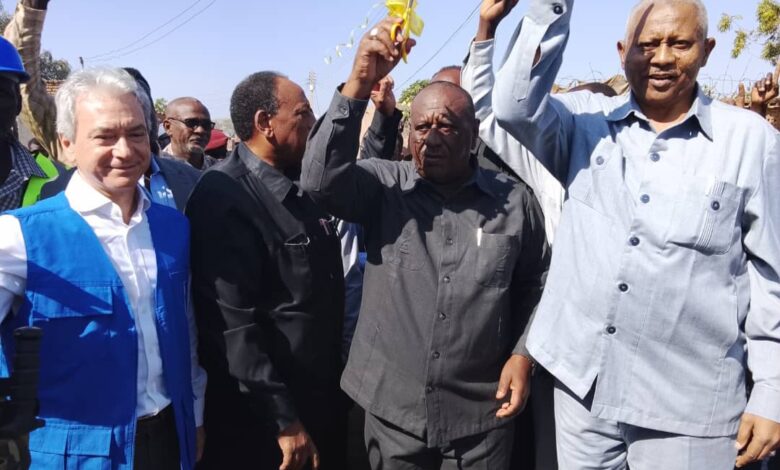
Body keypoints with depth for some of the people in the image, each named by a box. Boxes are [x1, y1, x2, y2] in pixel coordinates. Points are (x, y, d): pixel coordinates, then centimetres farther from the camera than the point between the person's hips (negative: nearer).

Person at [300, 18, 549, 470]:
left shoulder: (515, 201, 0)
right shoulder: (384, 186, -4)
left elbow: (535, 286, 8)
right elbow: (321, 179, -22)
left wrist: (523, 354, -4)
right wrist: (359, 85, -29)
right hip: (393, 408, 0)